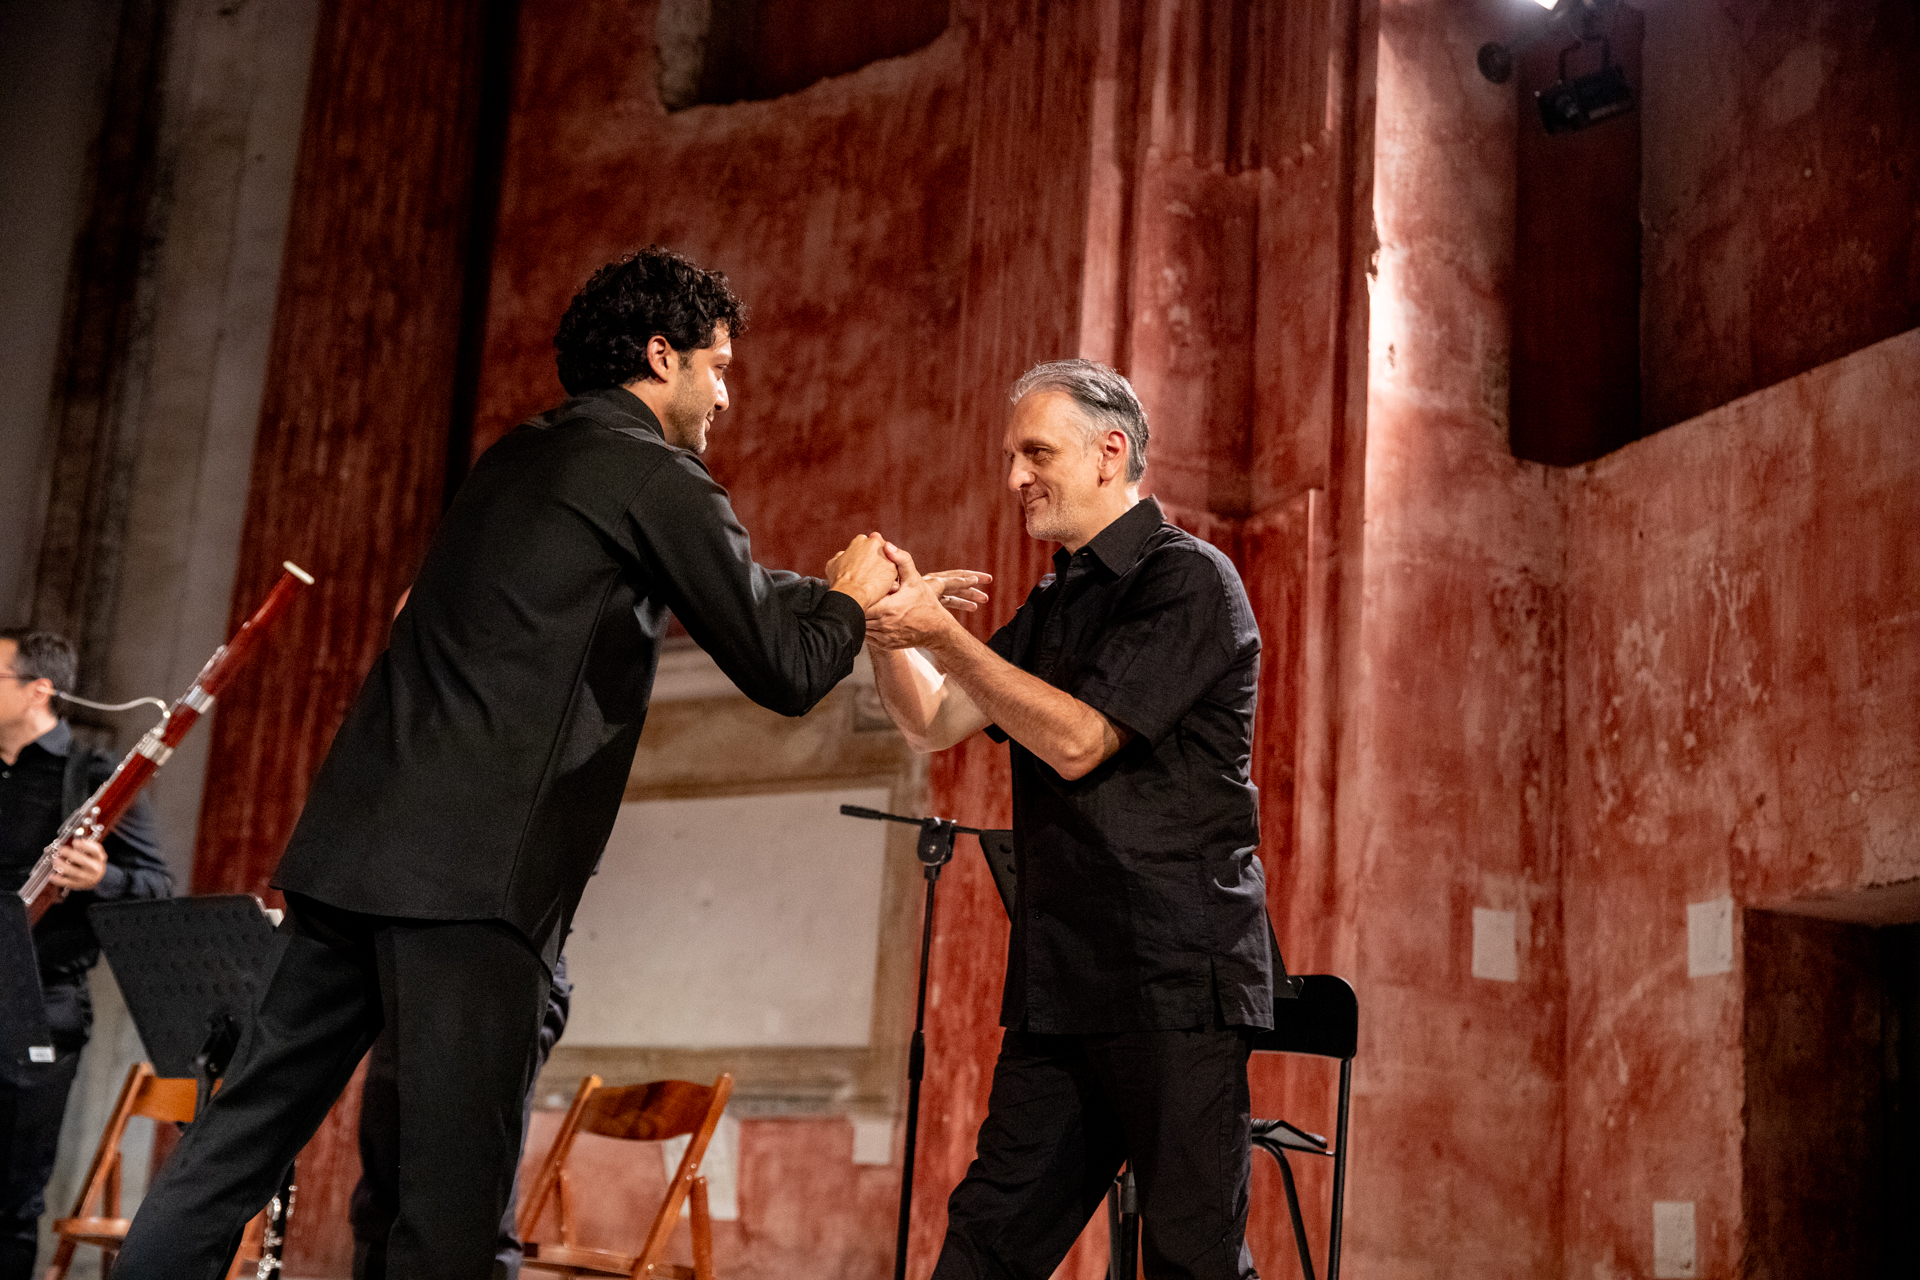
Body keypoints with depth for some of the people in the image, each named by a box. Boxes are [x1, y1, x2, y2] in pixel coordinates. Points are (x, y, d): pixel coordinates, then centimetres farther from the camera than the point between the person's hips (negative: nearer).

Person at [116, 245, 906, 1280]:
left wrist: (827, 586, 31)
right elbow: (783, 672, -2)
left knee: (245, 1133, 12)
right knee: (456, 1191, -5)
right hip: (474, 875, -8)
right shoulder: (655, 477, -4)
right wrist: (849, 602, 17)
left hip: (353, 839, 8)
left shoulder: (522, 454, 22)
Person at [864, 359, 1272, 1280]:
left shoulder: (1188, 579, -7)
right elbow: (933, 725, 16)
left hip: (1175, 977, -8)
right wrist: (885, 627, -1)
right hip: (1058, 982, 8)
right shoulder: (1054, 604, 19)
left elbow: (1077, 740, -15)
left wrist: (942, 634, -14)